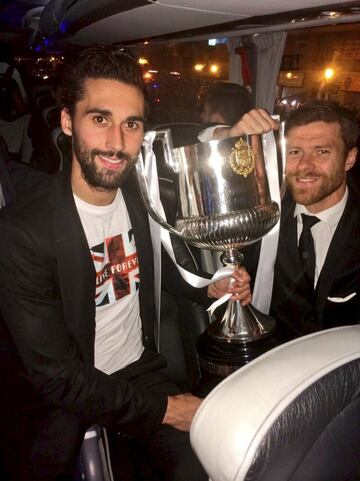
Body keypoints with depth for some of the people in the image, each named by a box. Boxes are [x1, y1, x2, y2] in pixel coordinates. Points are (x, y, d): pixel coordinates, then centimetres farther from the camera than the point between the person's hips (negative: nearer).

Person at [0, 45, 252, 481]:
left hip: (139, 370, 4)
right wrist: (160, 408, -16)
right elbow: (55, 374, -21)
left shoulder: (142, 196, -8)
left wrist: (212, 287, -8)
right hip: (57, 396, -3)